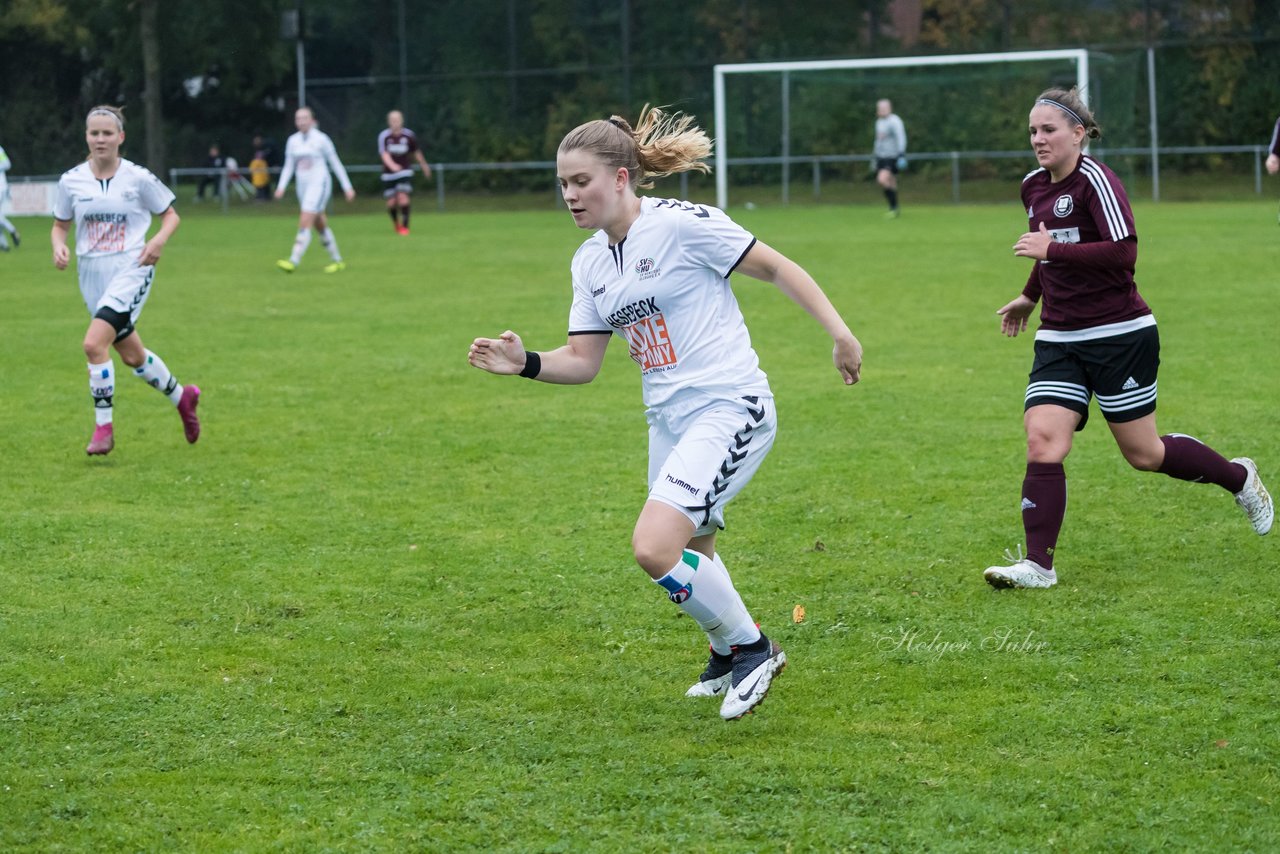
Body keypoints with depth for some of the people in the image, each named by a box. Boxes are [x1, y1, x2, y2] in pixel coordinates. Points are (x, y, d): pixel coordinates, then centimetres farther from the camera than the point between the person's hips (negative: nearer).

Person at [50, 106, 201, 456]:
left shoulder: (138, 178, -6)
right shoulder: (71, 181, 2)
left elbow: (171, 215, 5)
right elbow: (60, 225, 14)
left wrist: (160, 240, -15)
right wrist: (59, 246, -8)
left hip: (131, 270, -5)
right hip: (92, 275, 5)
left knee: (94, 343, -23)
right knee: (132, 356, 12)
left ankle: (103, 427, -11)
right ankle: (182, 396, 39)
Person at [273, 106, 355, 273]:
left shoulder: (321, 139, -6)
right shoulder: (293, 141, 8)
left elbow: (336, 164, -1)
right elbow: (288, 166, 13)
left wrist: (347, 187, 0)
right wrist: (281, 186, -1)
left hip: (319, 184, -6)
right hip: (303, 186, 6)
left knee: (304, 223, -17)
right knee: (321, 227, 12)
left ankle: (293, 262, -25)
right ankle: (338, 261, 23)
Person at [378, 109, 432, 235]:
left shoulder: (409, 135, -3)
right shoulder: (384, 136, -9)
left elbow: (416, 152, 13)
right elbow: (384, 154, -22)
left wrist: (424, 165, 26)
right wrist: (392, 165, -41)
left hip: (404, 172, 0)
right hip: (389, 173, 0)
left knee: (403, 197, -19)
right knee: (391, 202, 0)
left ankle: (405, 226, -10)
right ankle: (396, 223, 30)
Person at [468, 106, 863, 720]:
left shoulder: (682, 225, -14)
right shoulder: (589, 263, 9)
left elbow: (775, 267, -7)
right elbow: (582, 361, 9)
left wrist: (839, 333, -10)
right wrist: (524, 363, -9)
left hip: (729, 409, -8)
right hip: (668, 419, 8)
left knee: (655, 548, -21)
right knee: (689, 558, 19)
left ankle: (751, 649, 0)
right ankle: (728, 656, 47)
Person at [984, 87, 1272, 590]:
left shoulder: (1095, 180, -15)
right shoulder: (1033, 188, 10)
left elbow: (1124, 252, -25)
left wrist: (1051, 249, -26)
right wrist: (1030, 296, 37)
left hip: (1120, 336, -6)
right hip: (1059, 341, 6)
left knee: (1143, 455, 4)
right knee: (1041, 442, -12)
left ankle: (1240, 478, 30)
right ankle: (1038, 563, -12)